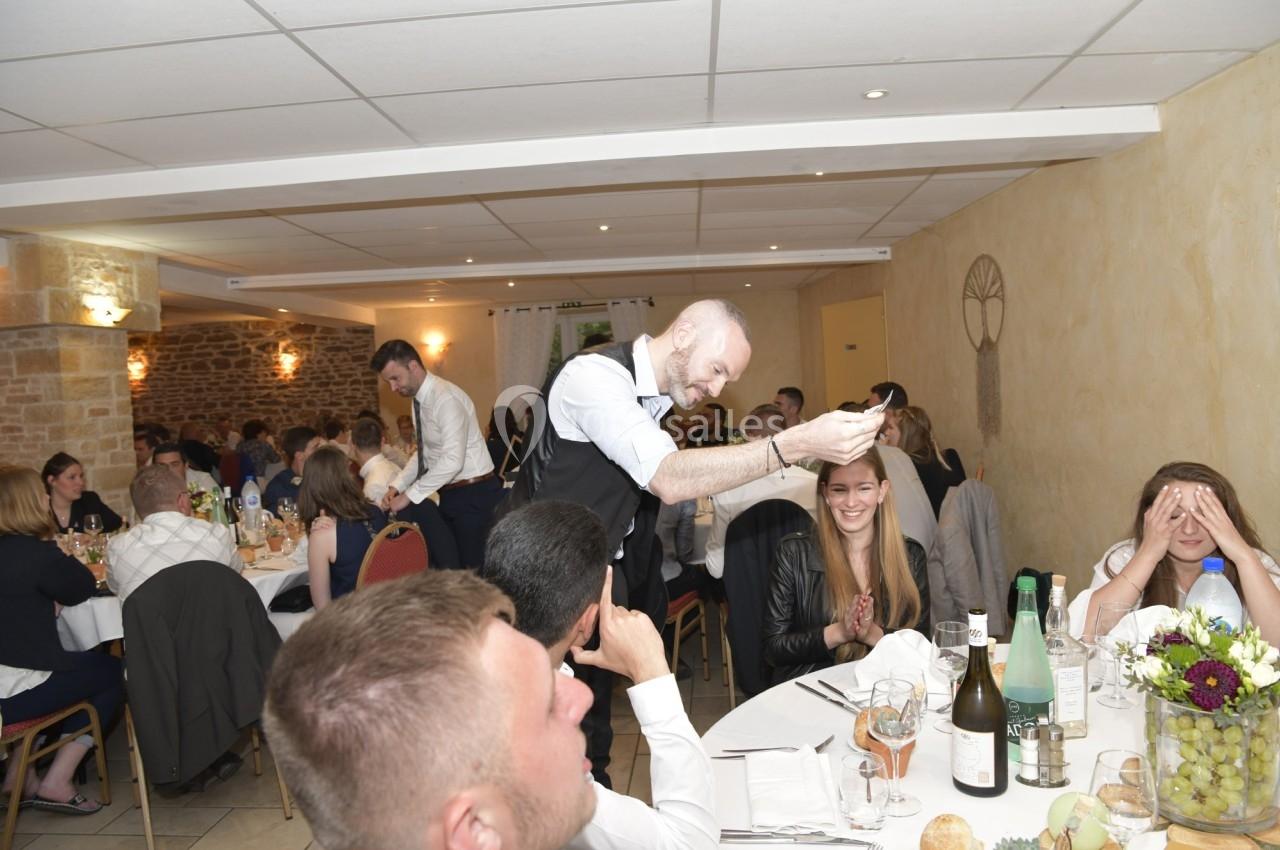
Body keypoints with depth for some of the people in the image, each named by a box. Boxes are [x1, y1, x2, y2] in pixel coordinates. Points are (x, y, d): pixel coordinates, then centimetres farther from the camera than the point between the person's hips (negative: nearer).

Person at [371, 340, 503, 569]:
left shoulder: (446, 398, -20)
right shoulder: (420, 400, 8)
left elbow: (452, 460, -27)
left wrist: (409, 496, -21)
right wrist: (397, 487, 2)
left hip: (472, 495, -9)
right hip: (450, 494, 9)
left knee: (474, 566, -3)